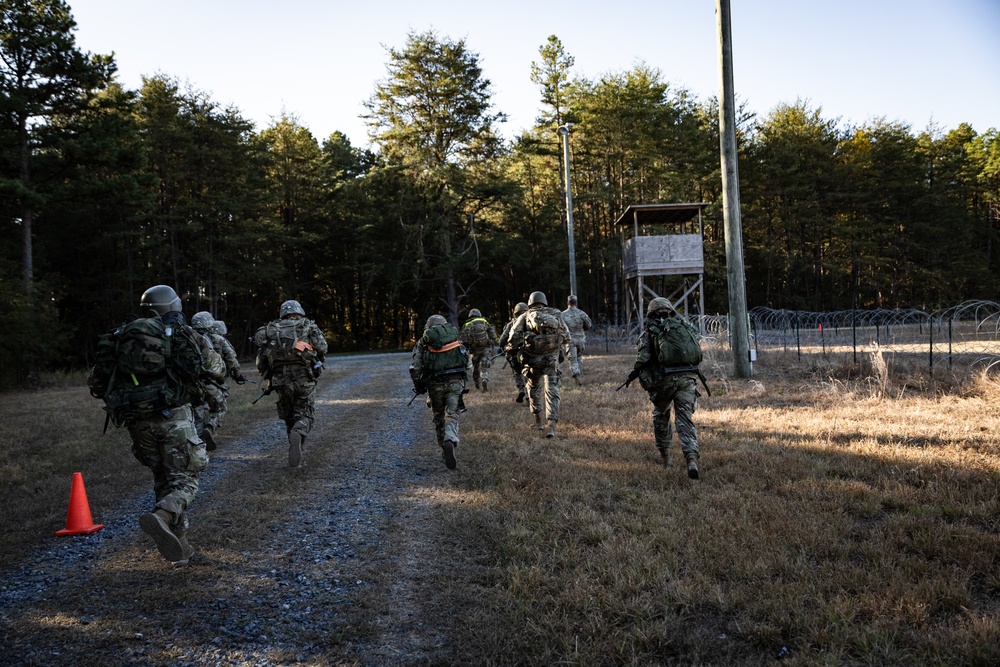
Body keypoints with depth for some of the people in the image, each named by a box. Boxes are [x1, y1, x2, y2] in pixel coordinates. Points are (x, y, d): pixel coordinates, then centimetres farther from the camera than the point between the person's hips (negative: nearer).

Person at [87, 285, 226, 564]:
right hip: (173, 415, -4)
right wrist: (201, 347, 31)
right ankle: (161, 517, -27)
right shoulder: (184, 335, 4)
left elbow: (96, 383, 12)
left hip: (137, 421, 4)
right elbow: (218, 370, 12)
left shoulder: (122, 337, 12)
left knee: (163, 478, 18)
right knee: (184, 479, 2)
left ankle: (178, 542, 16)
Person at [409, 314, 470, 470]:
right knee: (452, 415, -1)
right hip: (456, 381, 0)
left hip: (435, 384, 0)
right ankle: (450, 442, -29)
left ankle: (444, 450, 20)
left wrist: (418, 387, 13)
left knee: (439, 417, 16)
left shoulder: (423, 342, 5)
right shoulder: (456, 337, 12)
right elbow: (468, 363, 12)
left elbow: (415, 368, -2)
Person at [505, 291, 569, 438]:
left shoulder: (525, 317, 7)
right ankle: (551, 425, -17)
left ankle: (538, 421, 27)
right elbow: (566, 336, 7)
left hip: (532, 359, 0)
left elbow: (514, 336, -6)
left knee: (533, 389, 20)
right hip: (552, 359, 0)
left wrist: (511, 349, 10)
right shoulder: (556, 315, 12)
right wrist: (562, 353, 19)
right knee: (552, 391, -3)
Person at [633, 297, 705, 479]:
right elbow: (698, 353, 15)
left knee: (660, 416, 22)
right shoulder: (685, 327, 16)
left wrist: (636, 372, 8)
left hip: (664, 379, -2)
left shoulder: (649, 331, 5)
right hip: (688, 377, 2)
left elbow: (642, 359, -7)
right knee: (685, 419, 0)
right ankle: (692, 458, -19)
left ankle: (665, 455, 30)